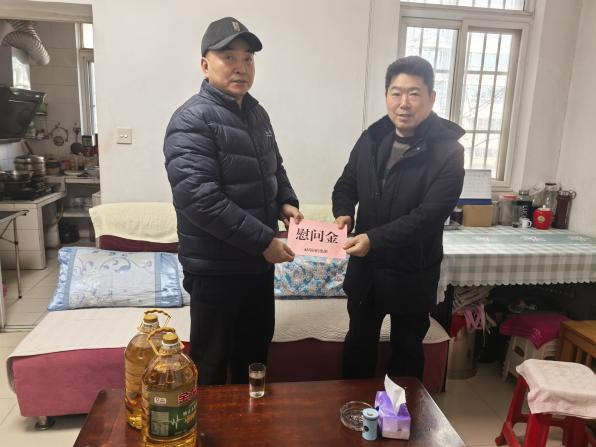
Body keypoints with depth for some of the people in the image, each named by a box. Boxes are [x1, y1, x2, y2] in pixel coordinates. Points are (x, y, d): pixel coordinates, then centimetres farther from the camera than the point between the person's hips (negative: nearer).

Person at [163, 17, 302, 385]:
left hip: (259, 260, 8)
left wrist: (286, 202, 0)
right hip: (216, 268, -8)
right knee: (211, 363, 10)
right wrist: (264, 240, -25)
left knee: (256, 348, 24)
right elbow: (200, 200, -27)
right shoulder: (192, 121, -18)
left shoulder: (257, 113, 9)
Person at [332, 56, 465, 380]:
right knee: (358, 344, 21)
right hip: (365, 267, 5)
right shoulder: (371, 138, 0)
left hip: (412, 273, -4)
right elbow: (346, 185, 10)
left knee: (407, 351, 17)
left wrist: (374, 239, -31)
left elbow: (428, 215, -22)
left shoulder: (447, 151, -15)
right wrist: (344, 213, -12)